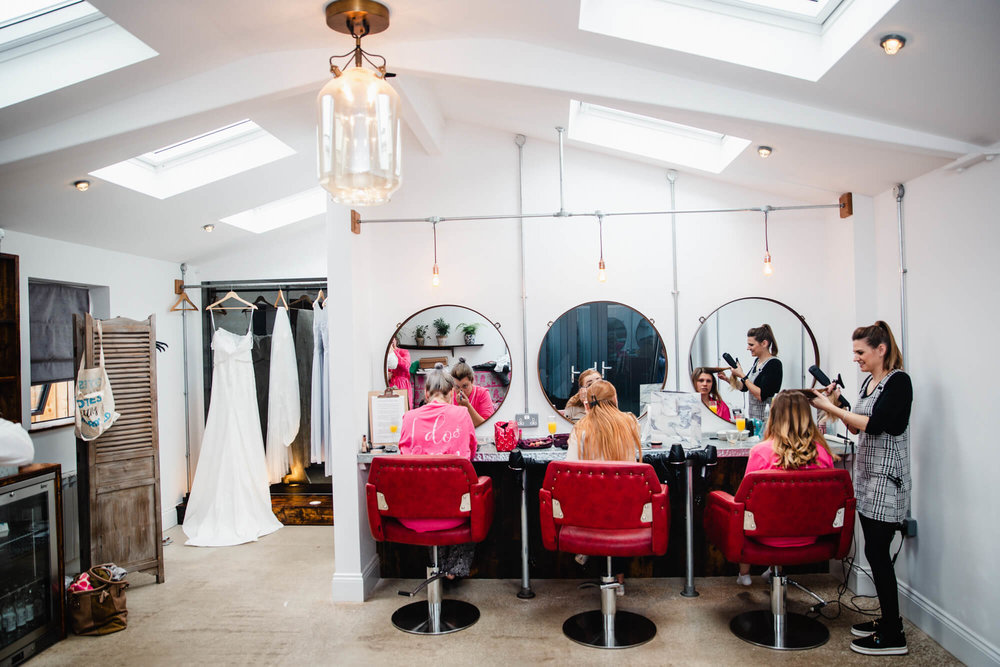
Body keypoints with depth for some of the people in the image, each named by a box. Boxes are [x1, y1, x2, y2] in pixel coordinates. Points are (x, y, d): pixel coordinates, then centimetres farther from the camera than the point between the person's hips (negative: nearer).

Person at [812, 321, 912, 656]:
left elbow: (874, 425, -22)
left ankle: (893, 636, 5)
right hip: (867, 475, 9)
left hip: (886, 477, -9)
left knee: (876, 552, -5)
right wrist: (836, 404, 3)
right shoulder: (869, 381, 13)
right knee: (875, 551, 14)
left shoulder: (898, 382, -13)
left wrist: (832, 408, -18)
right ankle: (888, 619, 26)